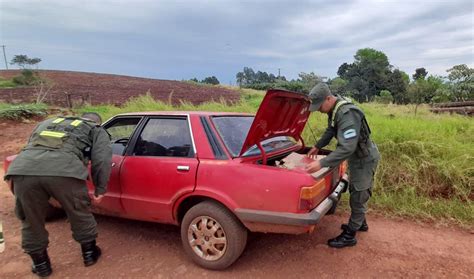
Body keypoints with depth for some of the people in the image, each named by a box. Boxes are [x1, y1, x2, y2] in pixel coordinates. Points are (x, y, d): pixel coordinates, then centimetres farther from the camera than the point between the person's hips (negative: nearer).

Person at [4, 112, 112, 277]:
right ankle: (89, 253, 37)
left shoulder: (47, 123, 42)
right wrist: (100, 188, 18)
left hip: (23, 169, 4)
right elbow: (102, 159, 12)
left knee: (31, 220, 24)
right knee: (80, 213, 20)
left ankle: (40, 264, 39)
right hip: (64, 170, -3)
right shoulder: (96, 130, 27)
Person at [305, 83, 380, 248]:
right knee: (355, 192, 22)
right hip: (356, 156, 9)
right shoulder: (334, 110, -3)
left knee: (358, 197, 2)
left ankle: (349, 236, 15)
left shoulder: (347, 114, -34)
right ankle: (360, 223, 41)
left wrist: (321, 163, -43)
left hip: (365, 158, -9)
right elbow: (331, 131, 16)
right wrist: (318, 146, 12)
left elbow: (347, 148, -41)